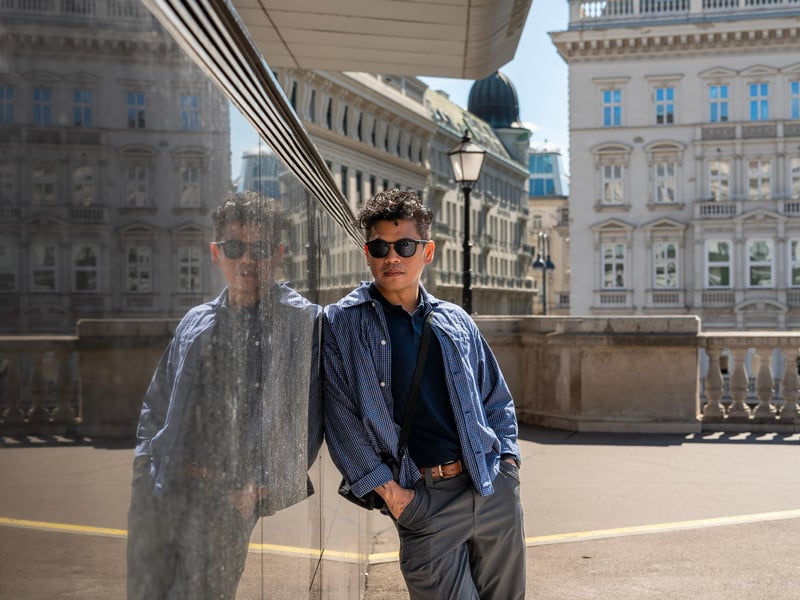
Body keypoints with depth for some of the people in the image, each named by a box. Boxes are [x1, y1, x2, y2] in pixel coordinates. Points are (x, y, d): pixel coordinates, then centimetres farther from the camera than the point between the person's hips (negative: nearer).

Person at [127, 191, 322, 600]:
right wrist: (144, 466, 10)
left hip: (230, 495, -5)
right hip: (159, 490, 5)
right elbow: (156, 403, 22)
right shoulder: (196, 322, 15)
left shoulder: (301, 321, -2)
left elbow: (303, 415, -8)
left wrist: (258, 486, -13)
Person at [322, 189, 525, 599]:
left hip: (495, 488, 4)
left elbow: (497, 399, 19)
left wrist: (508, 459, 6)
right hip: (423, 499, -4)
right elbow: (341, 417, -5)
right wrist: (388, 489, -9)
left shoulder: (455, 321, 11)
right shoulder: (342, 324, 0)